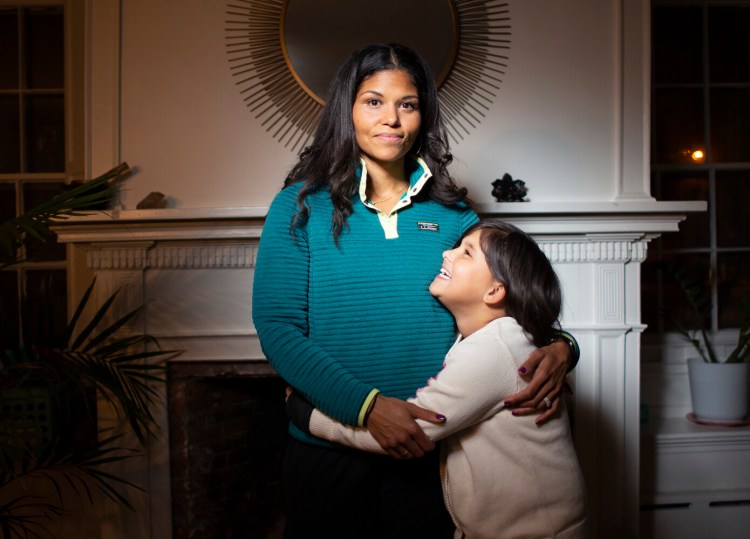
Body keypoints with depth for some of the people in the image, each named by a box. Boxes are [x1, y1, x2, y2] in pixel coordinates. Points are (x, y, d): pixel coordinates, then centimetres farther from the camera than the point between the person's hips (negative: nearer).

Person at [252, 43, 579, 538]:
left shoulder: (452, 214, 3)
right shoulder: (301, 207, -5)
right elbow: (277, 327, -13)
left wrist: (558, 348, -16)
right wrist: (366, 405, -23)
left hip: (425, 451, 2)